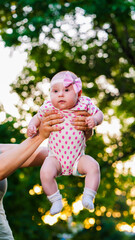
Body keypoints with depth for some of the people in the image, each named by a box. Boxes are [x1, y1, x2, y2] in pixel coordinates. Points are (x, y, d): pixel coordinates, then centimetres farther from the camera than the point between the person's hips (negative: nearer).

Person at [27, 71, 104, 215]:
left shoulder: (85, 104, -7)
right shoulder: (48, 107, -6)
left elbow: (99, 113, 6)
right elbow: (38, 117, 12)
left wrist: (95, 120, -17)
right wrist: (31, 126, -9)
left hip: (77, 157, 0)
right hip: (56, 157, 0)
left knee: (93, 166, -24)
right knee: (45, 172, -26)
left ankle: (88, 197, -11)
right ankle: (56, 201, -6)